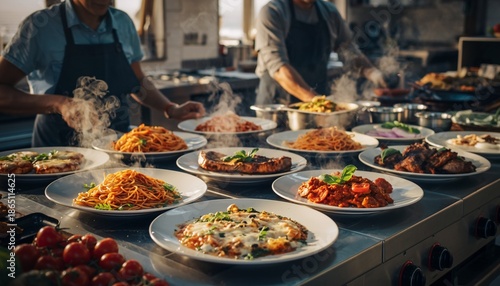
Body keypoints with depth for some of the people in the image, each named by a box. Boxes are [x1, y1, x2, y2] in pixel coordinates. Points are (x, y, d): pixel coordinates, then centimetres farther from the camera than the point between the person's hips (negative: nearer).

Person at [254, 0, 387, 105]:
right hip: (276, 103, -4)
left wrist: (372, 72, -8)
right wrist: (313, 99, -31)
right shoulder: (272, 12, -10)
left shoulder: (330, 12, 8)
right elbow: (277, 66, -21)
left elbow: (348, 48, 12)